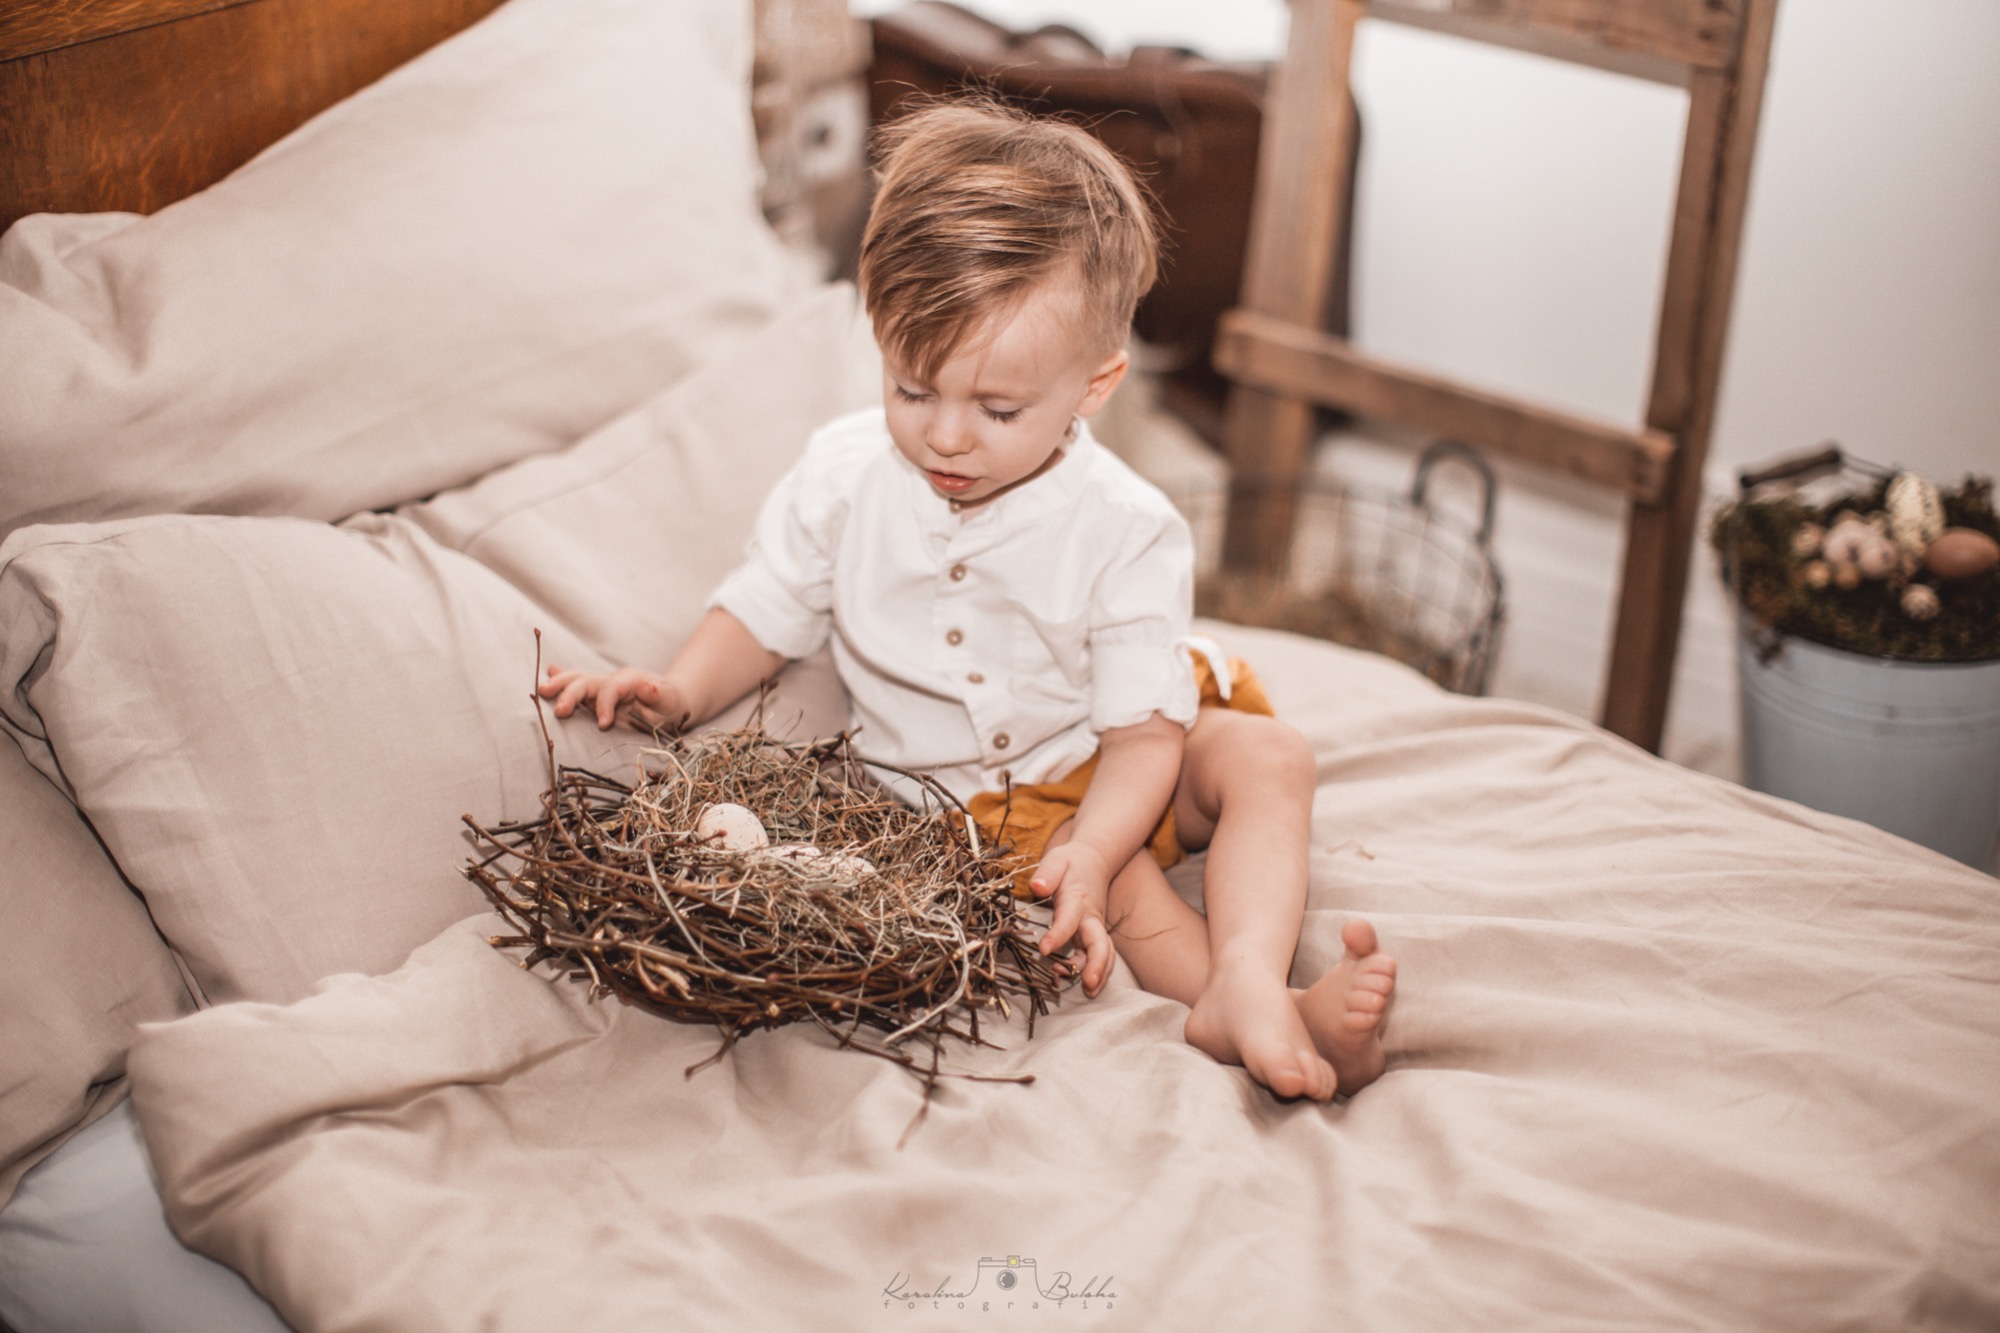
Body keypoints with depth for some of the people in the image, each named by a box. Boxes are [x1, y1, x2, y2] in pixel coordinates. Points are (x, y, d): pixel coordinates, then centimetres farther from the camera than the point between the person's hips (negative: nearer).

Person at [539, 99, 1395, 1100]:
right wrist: (681, 692, -19)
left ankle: (1248, 981, -40)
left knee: (1265, 755, -24)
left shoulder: (1123, 530, -19)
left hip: (1104, 771, 1)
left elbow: (1143, 724, -18)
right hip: (953, 790, 0)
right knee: (1121, 888, -27)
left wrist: (1090, 852, -35)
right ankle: (1258, 1009, -31)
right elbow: (763, 612, 1)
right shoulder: (843, 477, -12)